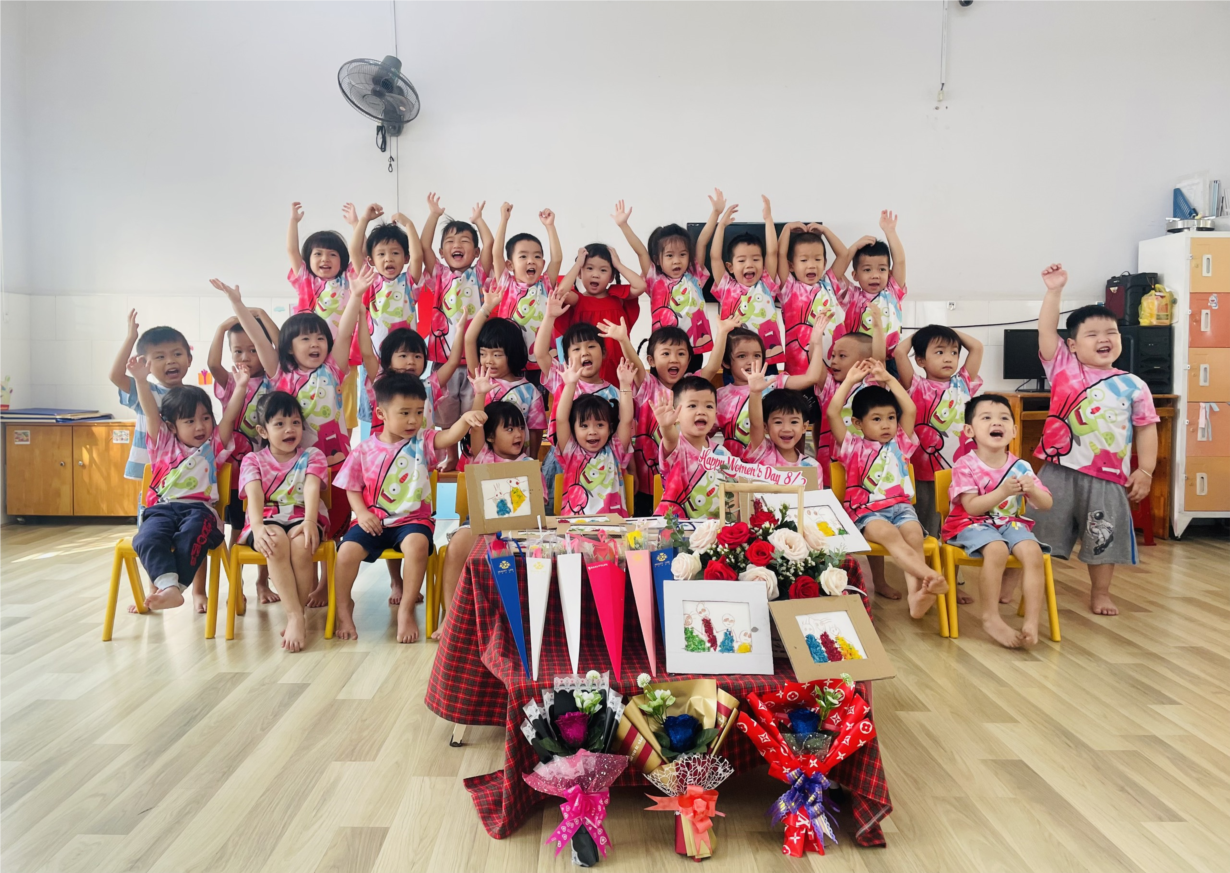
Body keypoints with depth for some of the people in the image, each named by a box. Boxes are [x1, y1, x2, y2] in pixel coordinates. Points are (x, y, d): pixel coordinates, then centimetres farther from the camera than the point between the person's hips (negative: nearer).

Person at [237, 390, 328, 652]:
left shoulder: (312, 456, 10)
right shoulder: (253, 460, 11)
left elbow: (312, 488, -10)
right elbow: (254, 494, -9)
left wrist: (309, 521, -29)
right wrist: (257, 527, -29)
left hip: (302, 519, 0)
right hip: (267, 521, 0)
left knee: (301, 543, -34)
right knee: (277, 541, -35)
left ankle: (294, 615, -22)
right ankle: (296, 616, -36)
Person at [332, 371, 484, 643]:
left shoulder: (423, 441, -1)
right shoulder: (364, 451, 2)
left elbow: (450, 436, -20)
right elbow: (353, 489, 8)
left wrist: (465, 419, -41)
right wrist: (362, 513, -10)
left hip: (413, 518, -1)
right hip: (373, 520, 1)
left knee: (417, 544, -34)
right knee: (347, 551, -23)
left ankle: (407, 608, -13)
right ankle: (343, 607, 7)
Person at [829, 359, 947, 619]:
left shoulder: (900, 443, 20)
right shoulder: (854, 447, 10)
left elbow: (910, 410, 13)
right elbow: (833, 413, -1)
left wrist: (889, 379, 16)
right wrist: (850, 380, 5)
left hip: (900, 506, 3)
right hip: (867, 511, -3)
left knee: (914, 535, -29)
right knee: (889, 534, -34)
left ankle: (915, 593, -44)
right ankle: (929, 575, -53)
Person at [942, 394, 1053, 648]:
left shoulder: (1020, 466, 2)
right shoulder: (965, 465, -9)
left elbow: (1046, 505, 2)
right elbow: (972, 507, -17)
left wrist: (1033, 491, -21)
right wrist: (1002, 492, -30)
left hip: (1011, 523, 4)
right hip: (973, 524, -4)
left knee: (1033, 551, -26)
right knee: (997, 550, -34)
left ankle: (1032, 622, -21)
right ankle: (990, 618, -20)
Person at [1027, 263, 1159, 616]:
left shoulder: (1133, 385, 3)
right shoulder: (1063, 368, 1)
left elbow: (1146, 429, 5)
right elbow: (1046, 330, -6)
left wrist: (1145, 471, -1)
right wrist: (1054, 290, -14)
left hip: (1107, 476, 1)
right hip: (1059, 470, -1)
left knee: (1103, 538, 12)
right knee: (1040, 534, 6)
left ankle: (1100, 594, 29)